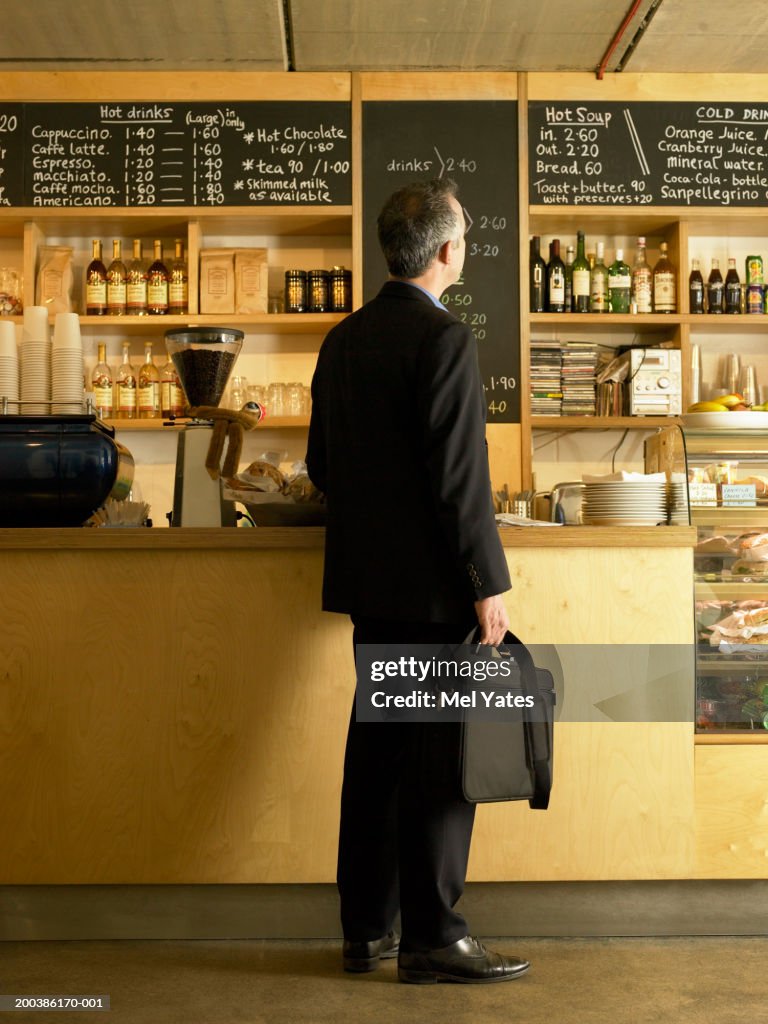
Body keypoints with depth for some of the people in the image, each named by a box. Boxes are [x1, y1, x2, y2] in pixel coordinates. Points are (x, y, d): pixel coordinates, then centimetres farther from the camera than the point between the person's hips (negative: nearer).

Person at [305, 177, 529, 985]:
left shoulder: (343, 340, 11)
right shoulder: (444, 339, -14)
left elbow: (320, 463, 15)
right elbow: (459, 476, -18)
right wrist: (487, 584, -13)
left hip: (366, 582, 8)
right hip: (430, 585, -8)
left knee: (377, 750, 13)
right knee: (441, 758, 0)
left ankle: (365, 928, 22)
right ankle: (430, 939, 9)